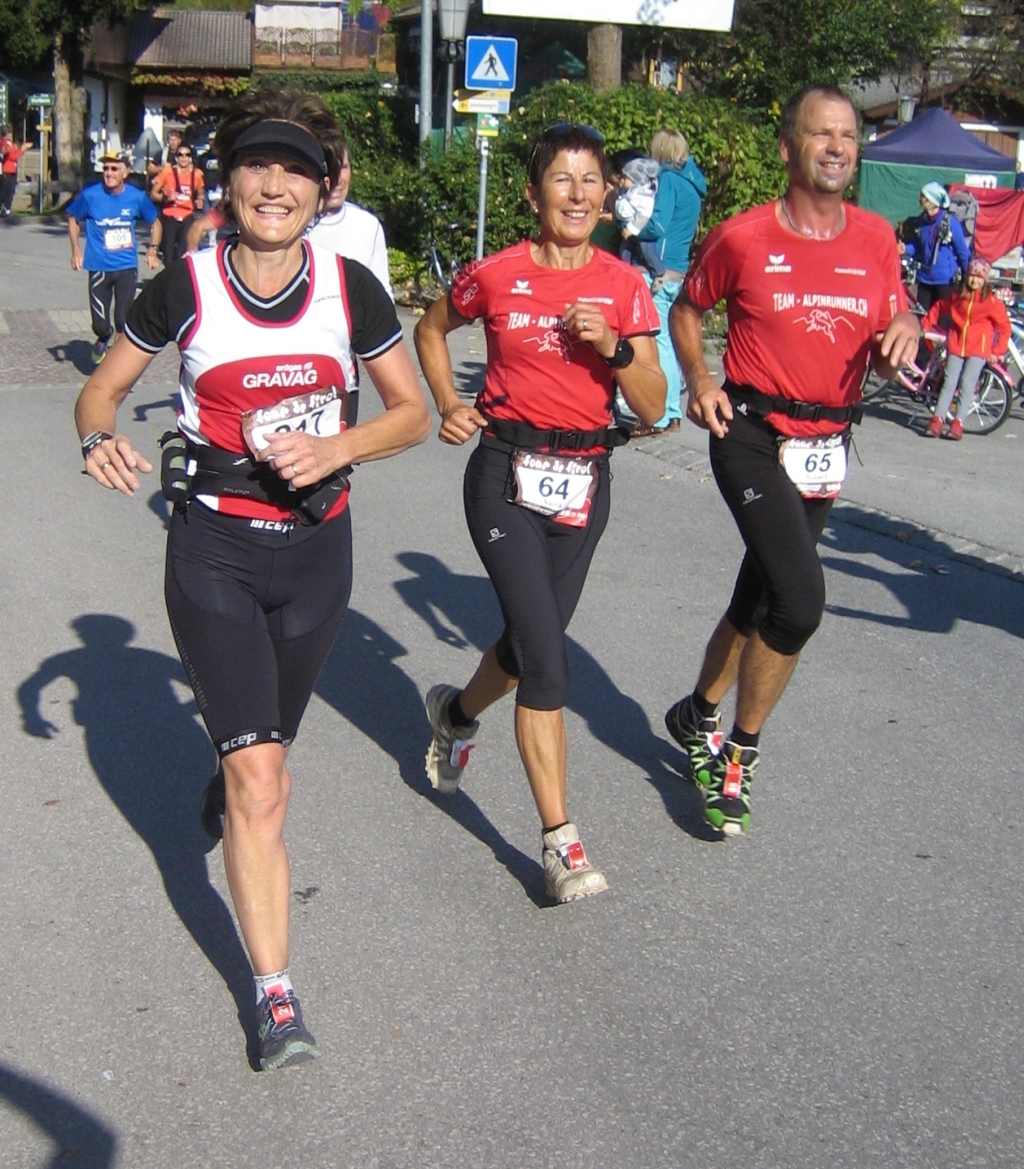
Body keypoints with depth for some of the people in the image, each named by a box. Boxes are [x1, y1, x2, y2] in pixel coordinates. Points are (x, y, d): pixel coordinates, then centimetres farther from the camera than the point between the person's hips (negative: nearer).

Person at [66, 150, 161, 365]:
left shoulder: (137, 197, -4)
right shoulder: (90, 195, -7)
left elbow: (155, 223, 13)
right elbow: (73, 219, 10)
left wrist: (152, 249, 0)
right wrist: (76, 249, 0)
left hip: (127, 267, 0)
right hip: (99, 268, 0)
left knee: (123, 321, -6)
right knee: (100, 325, 2)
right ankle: (103, 339, 38)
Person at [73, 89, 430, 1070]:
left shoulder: (349, 287, -4)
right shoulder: (185, 287, -8)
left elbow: (413, 412, 3)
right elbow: (102, 387, 4)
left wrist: (338, 447, -15)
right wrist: (100, 438, -18)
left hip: (316, 544, 3)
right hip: (213, 550, -2)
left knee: (265, 753, 21)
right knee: (260, 780, -9)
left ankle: (226, 787, 60)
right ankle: (275, 993, 2)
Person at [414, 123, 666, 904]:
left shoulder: (624, 286, 0)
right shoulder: (496, 276, -4)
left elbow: (653, 407, -2)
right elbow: (432, 328, 16)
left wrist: (615, 346, -18)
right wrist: (449, 406, 3)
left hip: (583, 480, 4)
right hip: (506, 475, -3)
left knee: (532, 643, 17)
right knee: (548, 661, -12)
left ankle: (457, 713, 51)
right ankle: (561, 840, -4)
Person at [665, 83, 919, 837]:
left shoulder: (877, 240, 4)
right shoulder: (744, 237, -6)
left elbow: (887, 342, 10)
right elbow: (688, 309, 9)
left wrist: (903, 336, -14)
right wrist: (698, 379, -7)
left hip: (827, 447, 5)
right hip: (753, 435, -5)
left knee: (759, 600, 16)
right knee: (801, 600, -19)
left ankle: (698, 716, 40)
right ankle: (740, 754, 2)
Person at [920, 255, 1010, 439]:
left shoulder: (991, 301, -5)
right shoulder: (957, 296, 4)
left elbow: (1004, 326, 0)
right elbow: (939, 308, 21)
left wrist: (997, 351, -2)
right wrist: (925, 325, 15)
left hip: (978, 348, -3)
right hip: (956, 345, 3)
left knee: (967, 383, -11)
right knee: (949, 382, -3)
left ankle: (957, 423, -11)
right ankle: (937, 419, -6)